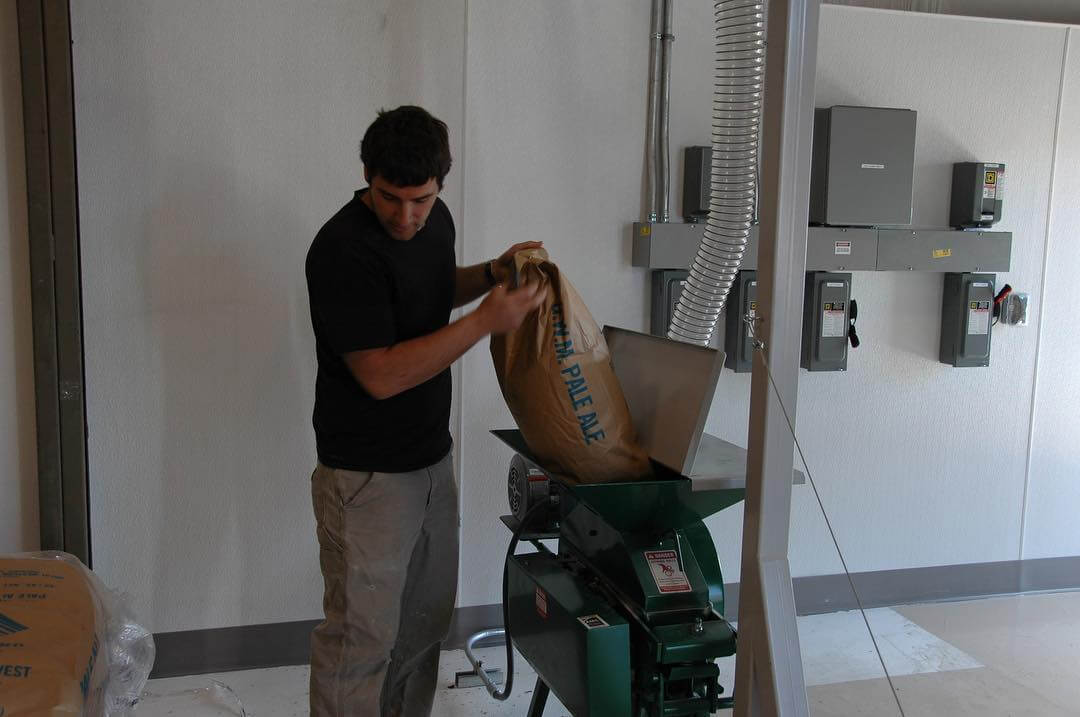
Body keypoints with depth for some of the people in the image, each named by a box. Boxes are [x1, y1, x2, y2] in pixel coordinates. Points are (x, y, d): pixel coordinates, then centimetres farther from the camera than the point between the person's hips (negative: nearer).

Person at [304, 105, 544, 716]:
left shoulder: (435, 220, 2)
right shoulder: (343, 251, -23)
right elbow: (382, 375, -26)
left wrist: (493, 273, 4)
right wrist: (486, 321, -26)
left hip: (432, 457, 8)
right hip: (367, 475, -8)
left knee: (427, 620, 20)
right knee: (362, 636, 1)